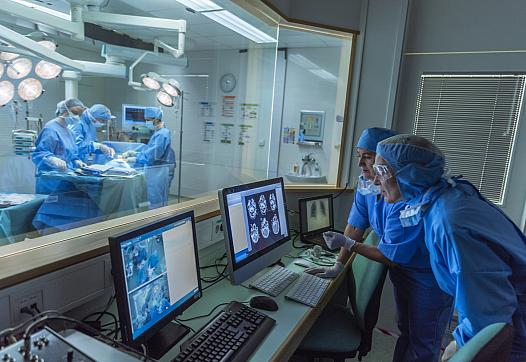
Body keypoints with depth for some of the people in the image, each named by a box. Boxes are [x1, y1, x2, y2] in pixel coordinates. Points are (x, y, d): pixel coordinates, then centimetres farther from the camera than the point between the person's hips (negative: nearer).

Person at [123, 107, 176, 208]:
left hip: (159, 171, -10)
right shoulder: (157, 133, 14)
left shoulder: (162, 134, -17)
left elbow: (152, 156, -23)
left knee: (156, 203, -1)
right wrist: (133, 153, 6)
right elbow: (148, 151, 18)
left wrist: (131, 160, -19)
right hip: (154, 171, 10)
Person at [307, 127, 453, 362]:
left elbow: (392, 257, -27)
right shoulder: (366, 184, -9)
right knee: (405, 332, 26)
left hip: (431, 275, -7)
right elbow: (355, 226, -3)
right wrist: (338, 266, -5)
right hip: (402, 270, 8)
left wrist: (347, 244, -20)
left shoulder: (406, 199, -35)